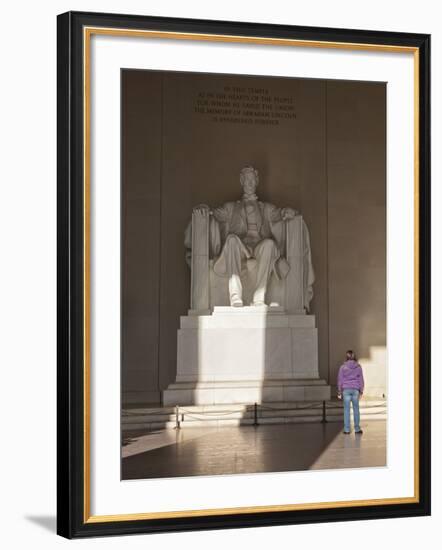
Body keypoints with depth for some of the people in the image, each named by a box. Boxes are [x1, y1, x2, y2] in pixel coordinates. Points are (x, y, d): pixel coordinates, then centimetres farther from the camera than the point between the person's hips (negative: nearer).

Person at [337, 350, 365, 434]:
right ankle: (357, 429, 10)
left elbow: (340, 380, 1)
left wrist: (339, 392, 7)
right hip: (355, 389, 1)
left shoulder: (343, 367, -2)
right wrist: (361, 391, 10)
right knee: (356, 409, 7)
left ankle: (347, 429, 2)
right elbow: (361, 379, 4)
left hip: (346, 389, -1)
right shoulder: (358, 367, 2)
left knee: (346, 410, 2)